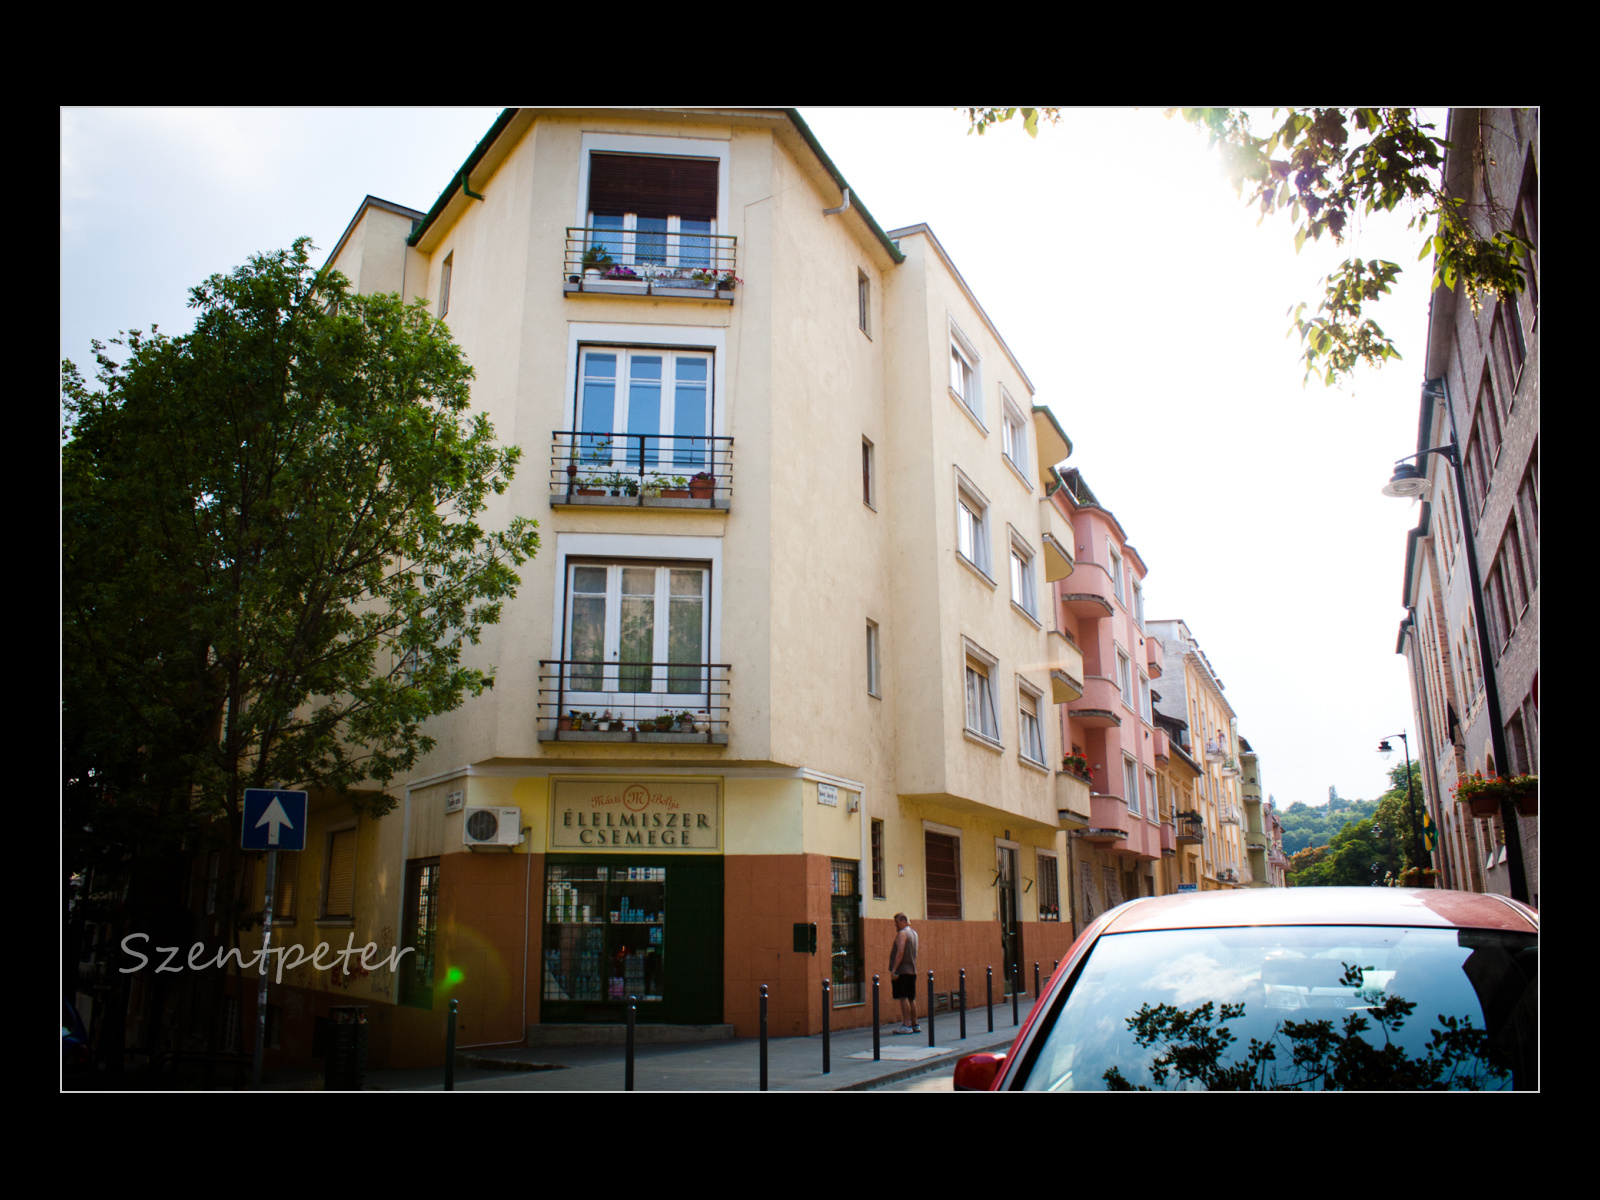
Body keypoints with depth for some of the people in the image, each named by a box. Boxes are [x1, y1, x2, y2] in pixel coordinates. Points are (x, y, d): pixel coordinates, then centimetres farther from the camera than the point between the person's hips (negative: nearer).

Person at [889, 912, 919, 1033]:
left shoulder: (902, 933, -11)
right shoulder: (914, 933, 14)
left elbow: (900, 952, -20)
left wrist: (894, 969, -22)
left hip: (902, 970, -9)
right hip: (912, 970, 9)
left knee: (903, 998, -9)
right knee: (911, 999, 12)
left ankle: (906, 1026, -12)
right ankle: (915, 1025, 16)